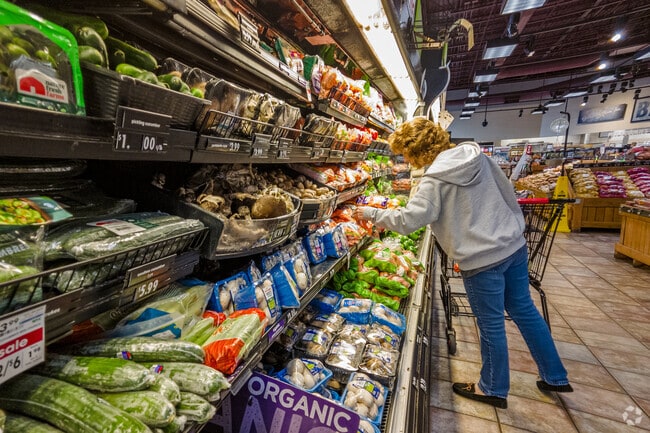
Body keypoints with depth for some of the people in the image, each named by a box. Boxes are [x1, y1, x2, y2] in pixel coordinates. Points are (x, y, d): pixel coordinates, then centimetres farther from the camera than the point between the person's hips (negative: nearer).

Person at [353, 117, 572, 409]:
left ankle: (493, 390, 35)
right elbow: (508, 192, 9)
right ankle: (555, 377, 43)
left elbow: (407, 220, -21)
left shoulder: (435, 181, -18)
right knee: (524, 310, 24)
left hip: (483, 260, -8)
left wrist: (372, 213, -8)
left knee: (491, 325, 11)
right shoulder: (477, 156, 3)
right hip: (514, 246, 8)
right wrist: (514, 229, 20)